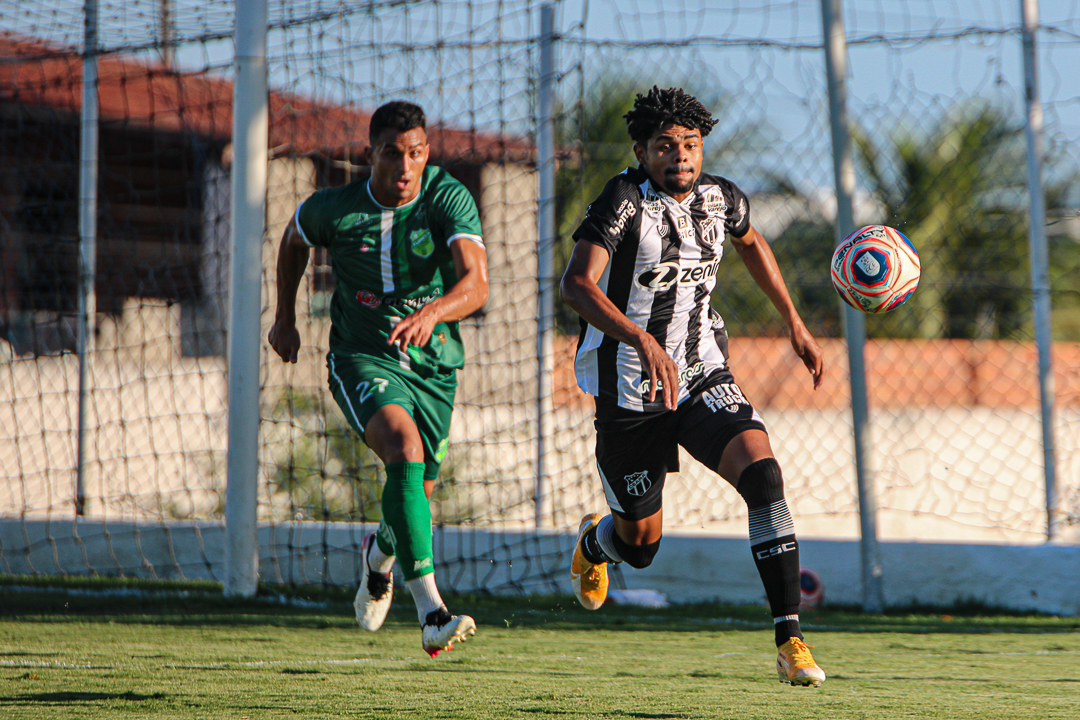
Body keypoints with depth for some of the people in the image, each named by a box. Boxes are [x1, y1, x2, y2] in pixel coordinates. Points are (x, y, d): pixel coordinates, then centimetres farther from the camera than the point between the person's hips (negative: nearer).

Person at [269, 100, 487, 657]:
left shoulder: (450, 200, -15)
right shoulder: (335, 208, -11)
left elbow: (476, 282, -29)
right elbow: (294, 237, 14)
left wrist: (433, 312, -49)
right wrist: (284, 317, 20)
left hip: (433, 365, 2)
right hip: (361, 358, -2)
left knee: (416, 495, 11)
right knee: (404, 445, -31)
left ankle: (379, 556, 52)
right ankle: (431, 612, -38)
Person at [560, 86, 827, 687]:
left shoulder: (722, 199, -1)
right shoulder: (625, 200, -18)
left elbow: (752, 243, 24)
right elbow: (577, 283, -32)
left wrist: (795, 323, 22)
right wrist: (642, 340, -46)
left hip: (704, 375, 3)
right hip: (630, 391, -3)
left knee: (762, 471, -25)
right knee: (641, 543, 9)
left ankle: (790, 637, -25)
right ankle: (595, 542, 50)